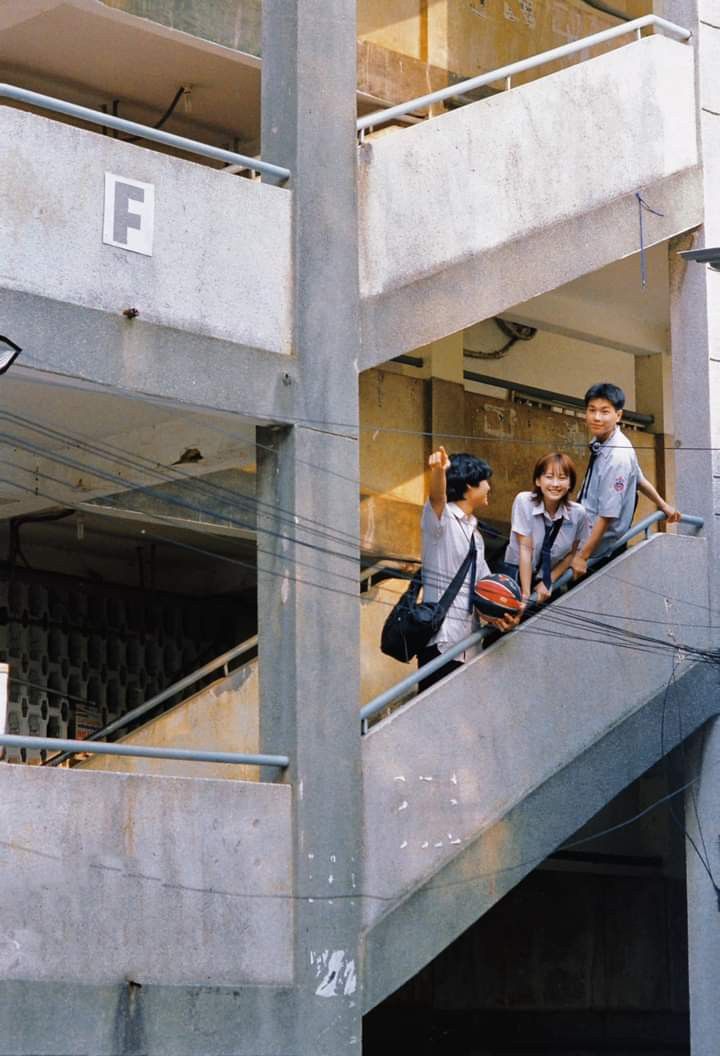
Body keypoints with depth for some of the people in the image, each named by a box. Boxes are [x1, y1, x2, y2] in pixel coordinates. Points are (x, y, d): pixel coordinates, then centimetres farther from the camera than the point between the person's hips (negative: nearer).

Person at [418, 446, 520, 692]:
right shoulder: (441, 518, -3)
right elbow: (437, 497, -27)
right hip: (441, 638, -8)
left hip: (467, 636, 8)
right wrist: (438, 470, -50)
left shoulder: (473, 531, 22)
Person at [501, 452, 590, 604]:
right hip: (518, 573, -2)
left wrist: (548, 582, -3)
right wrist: (526, 594, -17)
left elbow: (572, 553, 1)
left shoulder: (578, 513, -14)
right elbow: (525, 549, -18)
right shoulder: (524, 502, -18)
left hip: (553, 576, 2)